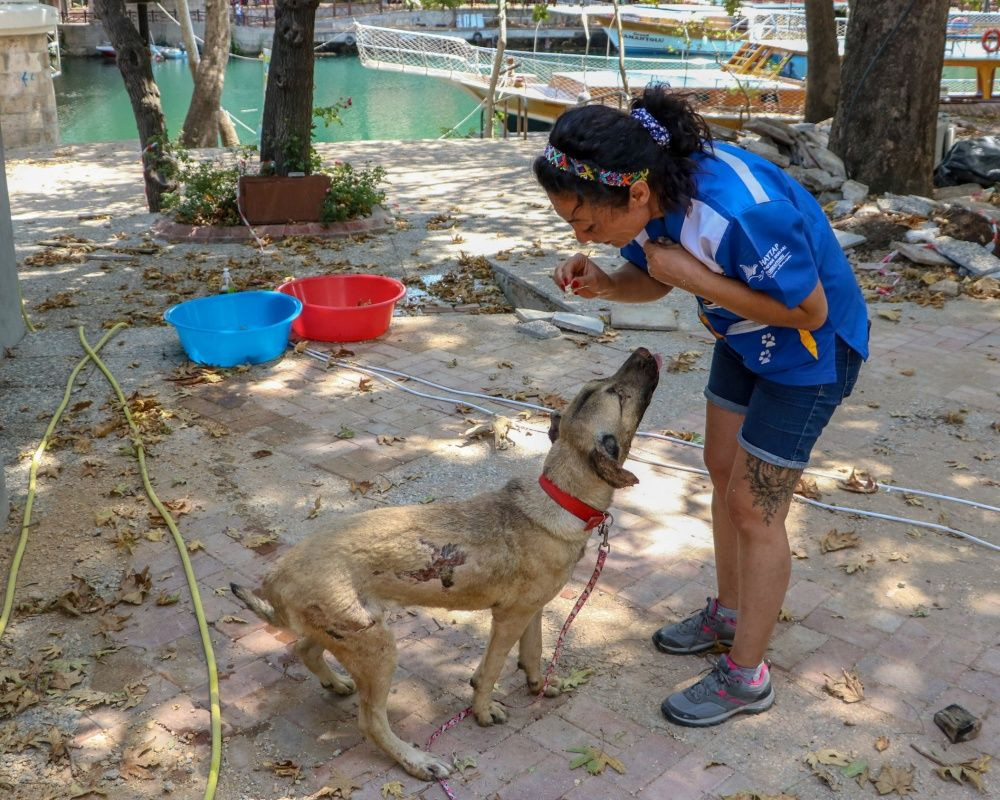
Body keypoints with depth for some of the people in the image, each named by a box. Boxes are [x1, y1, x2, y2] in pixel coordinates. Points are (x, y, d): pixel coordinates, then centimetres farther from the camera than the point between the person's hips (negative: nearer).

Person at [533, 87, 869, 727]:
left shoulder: (741, 212, -40)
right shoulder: (652, 191, -16)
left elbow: (808, 311, -27)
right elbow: (652, 279, 2)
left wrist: (695, 277, -32)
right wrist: (603, 284, -21)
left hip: (811, 349, -8)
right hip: (744, 338, 8)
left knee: (752, 506, -2)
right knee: (723, 469, 18)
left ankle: (746, 678, 17)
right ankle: (730, 613, 40)